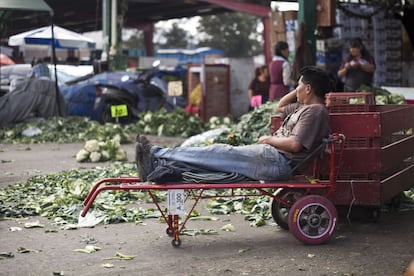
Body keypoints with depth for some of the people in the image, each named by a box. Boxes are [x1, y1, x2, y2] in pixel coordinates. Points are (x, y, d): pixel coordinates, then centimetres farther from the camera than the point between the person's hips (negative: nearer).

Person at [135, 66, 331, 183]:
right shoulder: (304, 108, 23)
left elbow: (295, 144, -20)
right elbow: (281, 107, 41)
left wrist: (268, 139, -6)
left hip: (278, 161, -10)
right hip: (272, 157, 10)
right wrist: (298, 91, 26)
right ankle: (158, 167, -13)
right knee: (222, 154, -4)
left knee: (220, 153, -13)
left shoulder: (315, 111, -9)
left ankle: (156, 156, -11)